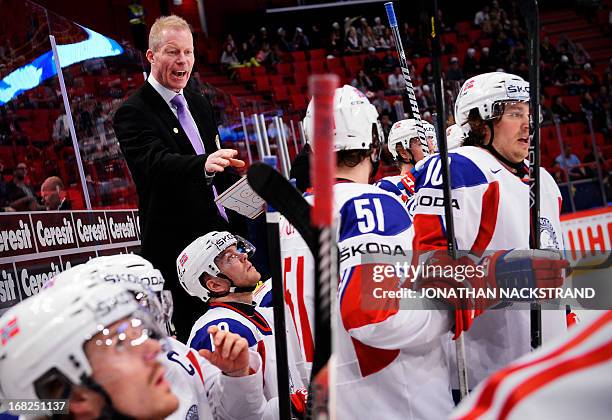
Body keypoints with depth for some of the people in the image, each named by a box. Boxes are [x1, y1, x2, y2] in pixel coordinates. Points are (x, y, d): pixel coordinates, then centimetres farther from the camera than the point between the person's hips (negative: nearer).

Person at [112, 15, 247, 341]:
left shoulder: (199, 105, 14)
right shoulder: (134, 113, -12)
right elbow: (156, 163, -30)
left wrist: (239, 220, 15)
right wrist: (203, 165, -48)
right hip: (175, 244, -8)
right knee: (189, 332, -7)